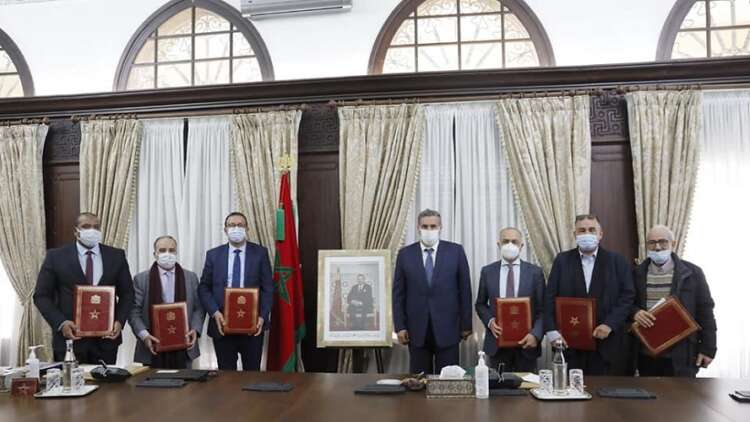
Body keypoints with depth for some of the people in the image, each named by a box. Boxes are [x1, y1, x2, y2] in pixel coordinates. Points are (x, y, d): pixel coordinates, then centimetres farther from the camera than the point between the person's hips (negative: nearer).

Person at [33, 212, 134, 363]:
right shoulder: (56, 256, 1)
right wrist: (61, 322, -13)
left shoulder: (116, 255, 6)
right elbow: (42, 296, 1)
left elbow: (127, 293, 9)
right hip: (70, 336, -1)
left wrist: (120, 321, -6)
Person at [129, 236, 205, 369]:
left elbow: (198, 308, 10)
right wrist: (144, 335, -13)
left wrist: (195, 329, -6)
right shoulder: (141, 279, 5)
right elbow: (134, 311, 0)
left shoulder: (191, 277, 10)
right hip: (153, 347, -1)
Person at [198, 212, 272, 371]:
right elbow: (204, 287, 5)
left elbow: (267, 288, 1)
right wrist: (215, 313, -9)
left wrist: (262, 316, -11)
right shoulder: (213, 255, 7)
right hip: (222, 323, 1)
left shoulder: (260, 253, 3)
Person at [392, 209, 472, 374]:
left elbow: (465, 289, 2)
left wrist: (466, 324, 1)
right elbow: (398, 293, 4)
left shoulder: (456, 251, 0)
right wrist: (400, 326, -1)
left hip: (447, 327, -1)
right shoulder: (405, 254, 3)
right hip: (417, 329, 1)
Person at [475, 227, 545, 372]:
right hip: (497, 341, 1)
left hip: (526, 341, 0)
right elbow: (480, 304, 12)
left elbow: (542, 309, 0)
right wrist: (489, 321, -7)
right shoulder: (487, 271, 4)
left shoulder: (535, 272, 1)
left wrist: (535, 334, -14)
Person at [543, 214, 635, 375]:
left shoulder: (617, 261, 5)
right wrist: (552, 331, -7)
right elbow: (550, 298, 3)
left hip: (607, 343, 0)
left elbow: (628, 296, 1)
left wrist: (610, 324, -11)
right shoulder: (562, 260, 7)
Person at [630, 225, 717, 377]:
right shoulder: (637, 273, 6)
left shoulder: (692, 272, -1)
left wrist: (707, 348, -3)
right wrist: (635, 312, -11)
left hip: (681, 355, -2)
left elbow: (705, 311, 0)